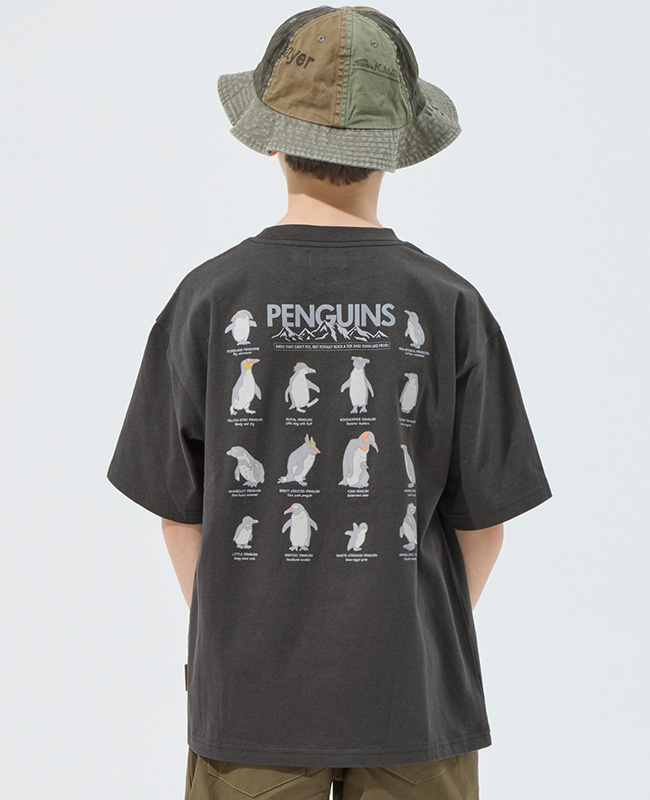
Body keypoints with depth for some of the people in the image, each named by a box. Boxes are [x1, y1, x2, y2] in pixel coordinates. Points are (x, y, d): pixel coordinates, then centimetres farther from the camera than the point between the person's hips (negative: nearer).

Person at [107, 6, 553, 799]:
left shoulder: (208, 298, -8)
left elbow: (178, 513, -2)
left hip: (251, 693, 0)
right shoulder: (449, 304, -8)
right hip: (410, 691, 0)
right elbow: (483, 522, -2)